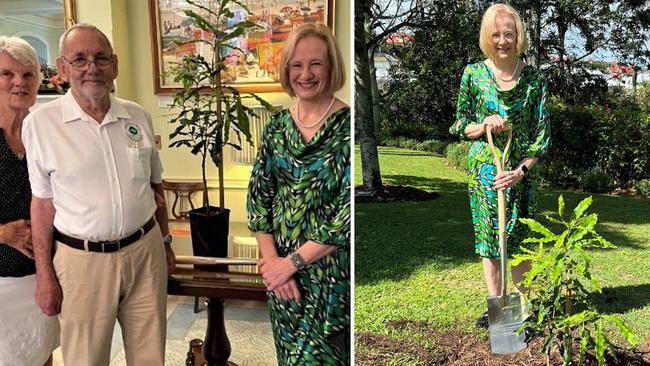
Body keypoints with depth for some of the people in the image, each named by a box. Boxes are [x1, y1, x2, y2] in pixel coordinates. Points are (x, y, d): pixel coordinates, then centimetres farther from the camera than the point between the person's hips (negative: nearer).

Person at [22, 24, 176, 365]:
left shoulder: (138, 116, 2)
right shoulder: (41, 122, -7)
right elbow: (43, 201, -2)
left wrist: (165, 241, 15)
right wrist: (44, 274, -1)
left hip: (145, 251, 3)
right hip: (83, 259, -2)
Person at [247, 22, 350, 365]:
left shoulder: (348, 125, -13)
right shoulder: (277, 125, 3)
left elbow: (349, 212, -18)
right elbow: (258, 195, 4)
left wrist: (292, 262, -14)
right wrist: (271, 259, -7)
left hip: (330, 269, -4)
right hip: (281, 267, 5)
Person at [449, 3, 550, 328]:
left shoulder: (533, 77, -1)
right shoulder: (473, 74, 0)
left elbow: (542, 132, 0)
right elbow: (460, 126, 5)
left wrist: (521, 170, -11)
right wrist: (484, 125, -15)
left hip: (522, 169, 0)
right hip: (484, 166, 0)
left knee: (519, 237, 4)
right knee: (488, 235, 7)